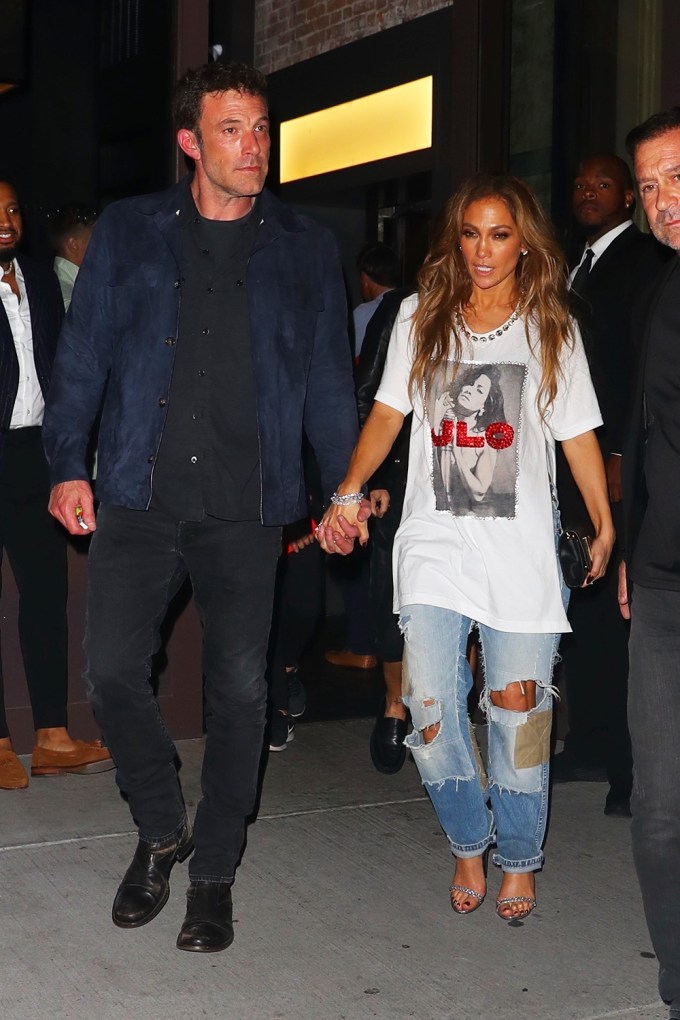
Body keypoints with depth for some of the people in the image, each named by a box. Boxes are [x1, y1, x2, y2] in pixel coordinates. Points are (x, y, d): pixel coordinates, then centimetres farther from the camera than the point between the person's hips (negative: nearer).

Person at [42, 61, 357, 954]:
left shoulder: (305, 250, 10)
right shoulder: (129, 231, 9)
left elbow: (328, 379, 12)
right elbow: (84, 353, 8)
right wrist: (67, 463, -3)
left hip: (246, 507, 0)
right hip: (139, 495, 0)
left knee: (239, 688, 1)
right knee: (113, 671, -5)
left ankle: (213, 874, 19)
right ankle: (161, 830, 22)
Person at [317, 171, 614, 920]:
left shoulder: (552, 328, 7)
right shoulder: (421, 319, 9)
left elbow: (578, 435, 6)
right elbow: (387, 414, 8)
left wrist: (605, 528, -1)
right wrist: (350, 492, -6)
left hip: (520, 547, -1)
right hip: (434, 542, 1)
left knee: (519, 711, 0)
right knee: (430, 709, -4)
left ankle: (518, 859, 21)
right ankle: (468, 844, 20)